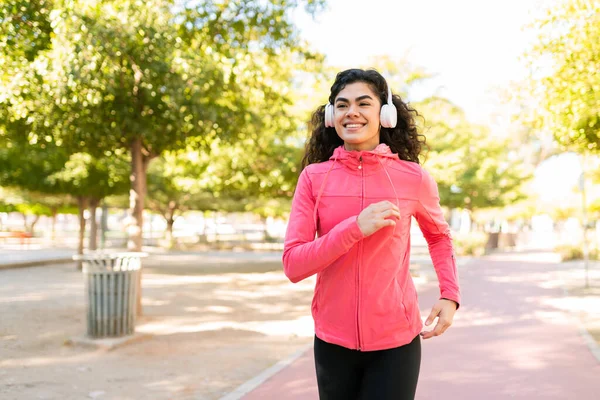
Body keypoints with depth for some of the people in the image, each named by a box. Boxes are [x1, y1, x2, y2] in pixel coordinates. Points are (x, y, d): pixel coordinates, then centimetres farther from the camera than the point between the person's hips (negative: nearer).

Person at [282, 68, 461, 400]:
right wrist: (355, 228, -21)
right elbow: (293, 265, -10)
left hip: (395, 341, -1)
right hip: (332, 342, 1)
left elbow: (439, 236, 15)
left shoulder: (414, 178, -4)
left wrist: (450, 295, 1)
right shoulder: (314, 177, -4)